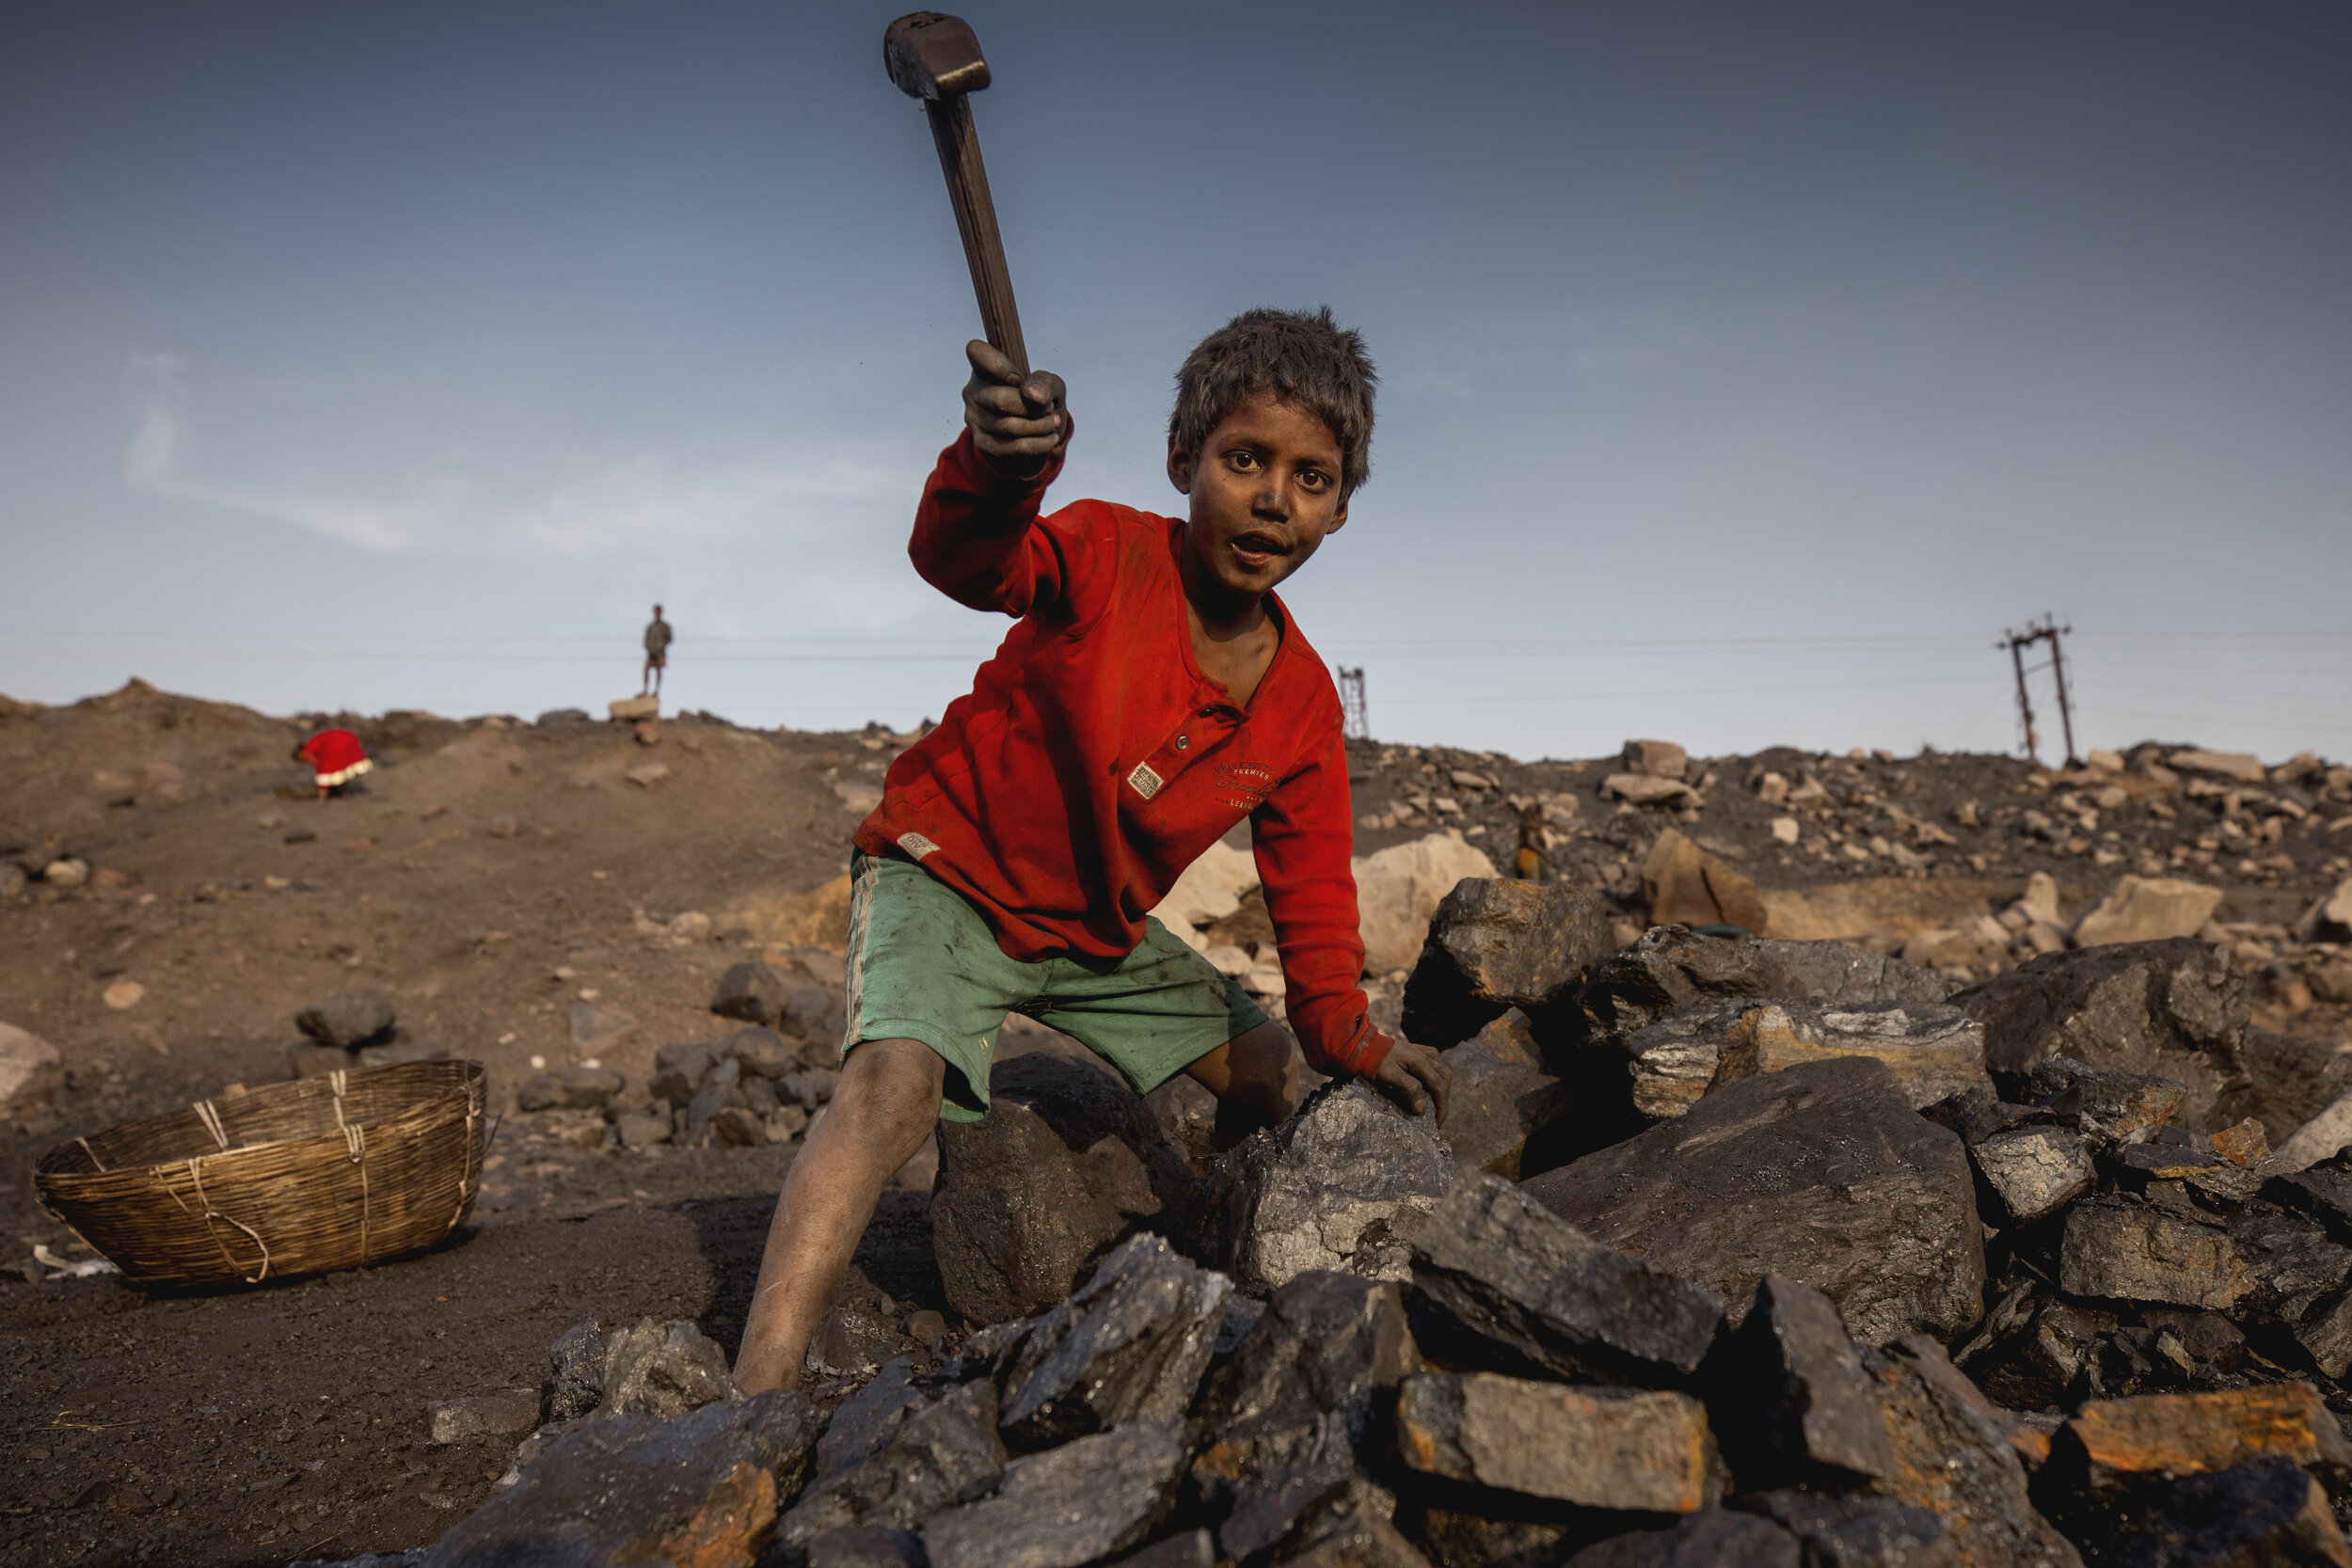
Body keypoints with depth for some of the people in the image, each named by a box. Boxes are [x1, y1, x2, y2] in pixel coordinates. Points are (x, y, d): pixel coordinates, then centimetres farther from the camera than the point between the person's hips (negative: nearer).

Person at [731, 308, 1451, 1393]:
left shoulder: (1303, 702, -7)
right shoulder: (1108, 556, -23)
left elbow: (1310, 886, 1)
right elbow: (962, 561, -43)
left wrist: (1346, 1035, -10)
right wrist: (998, 467, -65)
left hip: (1098, 931, 7)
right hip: (949, 873, -6)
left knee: (1273, 1075, 13)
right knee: (899, 1074, -34)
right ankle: (757, 1392, -35)